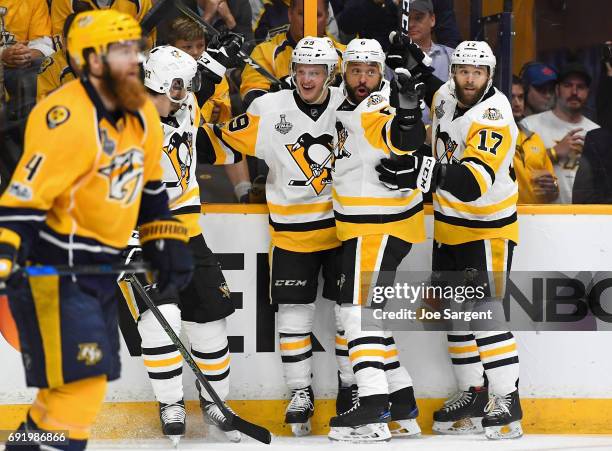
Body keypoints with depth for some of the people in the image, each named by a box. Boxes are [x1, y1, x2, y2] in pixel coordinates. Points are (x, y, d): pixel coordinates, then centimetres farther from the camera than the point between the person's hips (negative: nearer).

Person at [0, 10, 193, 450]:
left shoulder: (142, 115, 6)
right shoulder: (68, 120, -22)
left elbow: (150, 187, 20)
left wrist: (168, 246, 16)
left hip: (101, 269, 9)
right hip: (51, 268, -9)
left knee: (85, 384, 13)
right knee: (78, 382, -14)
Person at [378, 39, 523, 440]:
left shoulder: (494, 116, -27)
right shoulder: (445, 96, -2)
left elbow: (474, 181, -40)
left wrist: (426, 172, -52)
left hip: (487, 226, -8)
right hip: (448, 223, 8)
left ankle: (507, 404, -10)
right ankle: (474, 395, 21)